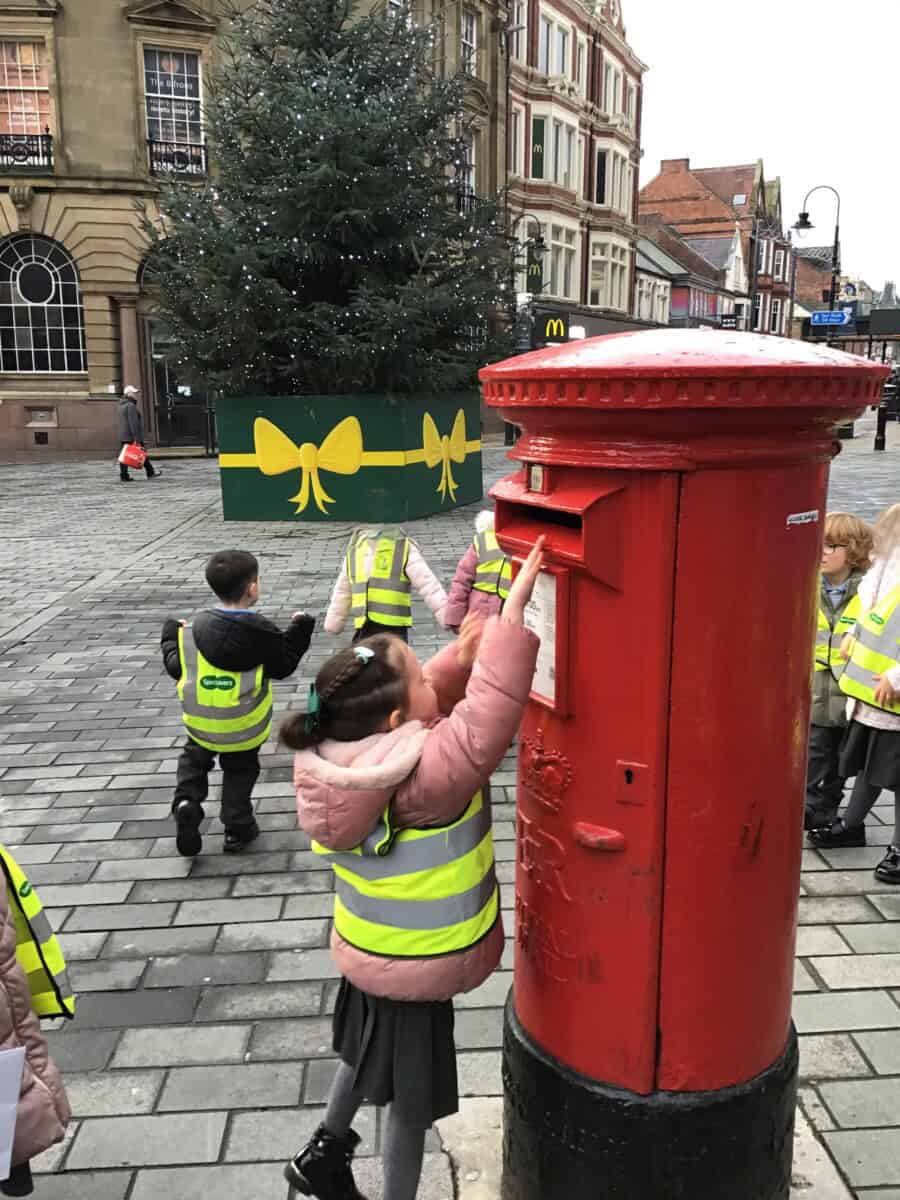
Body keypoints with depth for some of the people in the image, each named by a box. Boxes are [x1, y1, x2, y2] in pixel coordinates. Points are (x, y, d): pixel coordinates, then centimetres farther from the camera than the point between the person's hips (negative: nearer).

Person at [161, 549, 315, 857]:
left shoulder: (197, 628, -13)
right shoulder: (262, 633, -18)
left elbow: (176, 667, -4)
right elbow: (283, 667, -5)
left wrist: (171, 635, 13)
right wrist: (300, 630, 4)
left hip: (200, 722, 1)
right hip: (244, 726, -1)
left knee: (194, 758, 26)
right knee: (240, 770, 20)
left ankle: (186, 801, 1)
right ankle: (238, 827, 24)